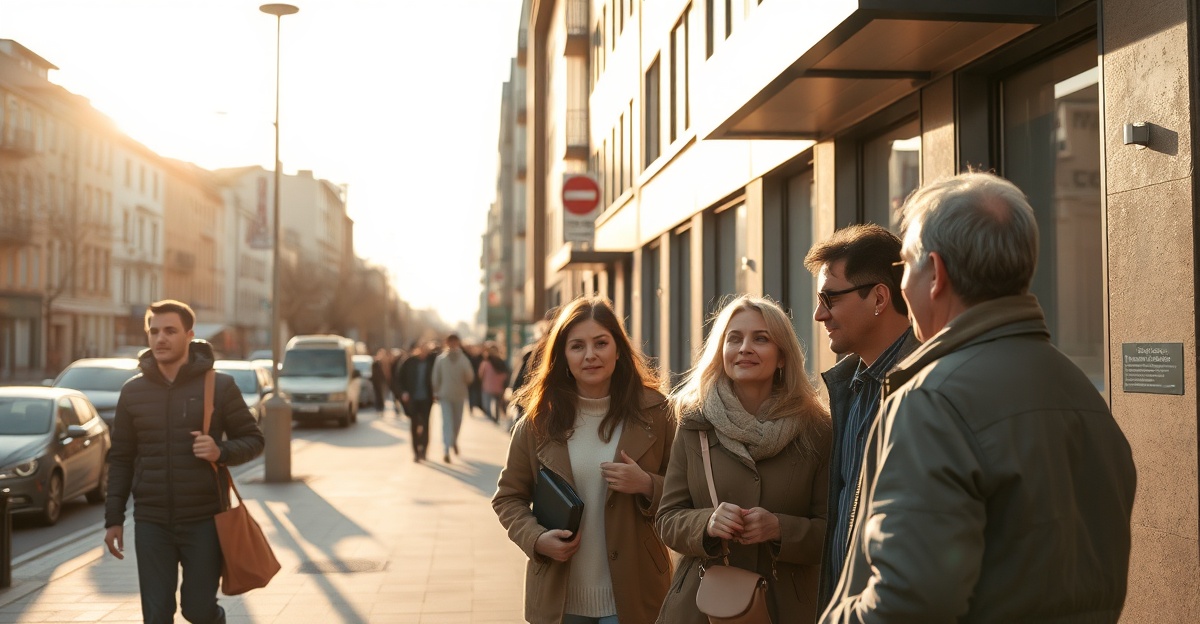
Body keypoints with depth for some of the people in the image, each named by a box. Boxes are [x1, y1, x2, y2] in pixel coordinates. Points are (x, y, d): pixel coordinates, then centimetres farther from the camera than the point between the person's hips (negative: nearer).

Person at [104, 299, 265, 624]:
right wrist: (113, 518, 4)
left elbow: (253, 440, 2)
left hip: (204, 520, -2)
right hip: (151, 523, 2)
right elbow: (121, 459, 9)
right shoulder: (133, 391, 5)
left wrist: (222, 452, -18)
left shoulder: (220, 385, -3)